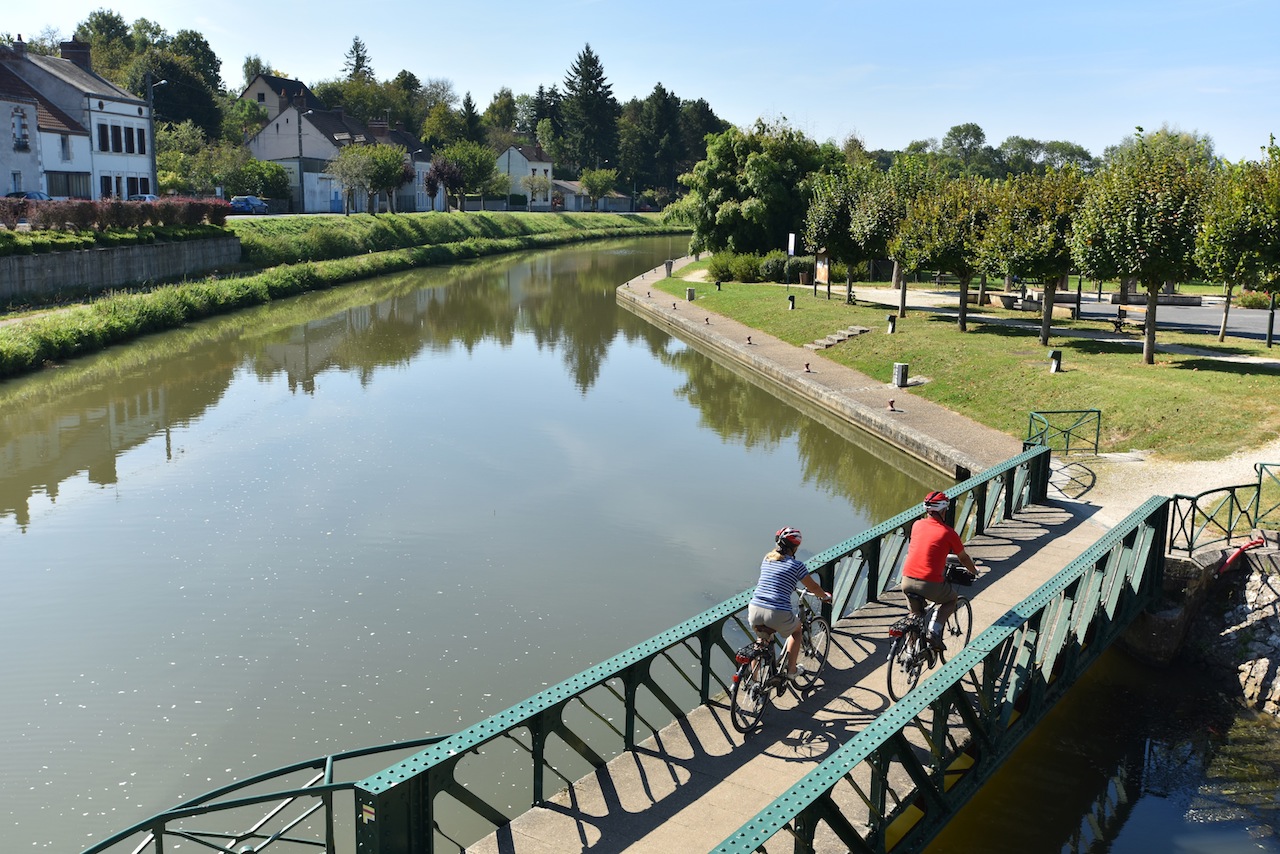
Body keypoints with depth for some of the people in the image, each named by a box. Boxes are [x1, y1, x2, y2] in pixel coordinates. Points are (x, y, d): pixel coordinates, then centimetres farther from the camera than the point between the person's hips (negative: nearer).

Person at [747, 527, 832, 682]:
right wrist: (825, 596, 35)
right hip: (778, 614, -4)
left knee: (762, 640, 32)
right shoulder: (796, 565, 2)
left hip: (754, 611, 4)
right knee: (796, 630, 29)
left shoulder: (766, 559, 17)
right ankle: (791, 671, 26)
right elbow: (813, 587, 14)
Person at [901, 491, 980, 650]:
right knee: (951, 599, 25)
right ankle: (934, 630, 7)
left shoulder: (917, 525, 10)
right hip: (931, 584, -4)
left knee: (915, 614, 29)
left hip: (907, 581, 4)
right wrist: (974, 571, 34)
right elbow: (963, 558, 13)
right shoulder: (948, 532, -2)